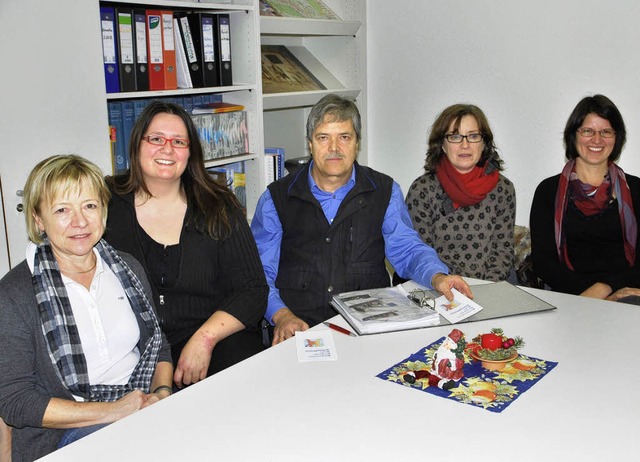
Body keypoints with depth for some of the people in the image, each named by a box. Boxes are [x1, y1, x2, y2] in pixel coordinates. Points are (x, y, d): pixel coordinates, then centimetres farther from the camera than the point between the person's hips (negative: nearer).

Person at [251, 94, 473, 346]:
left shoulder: (385, 192, 10)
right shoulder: (276, 197, 5)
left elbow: (408, 249, 9)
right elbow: (259, 271, 2)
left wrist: (437, 277, -13)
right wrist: (280, 315, -15)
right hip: (300, 329, -1)